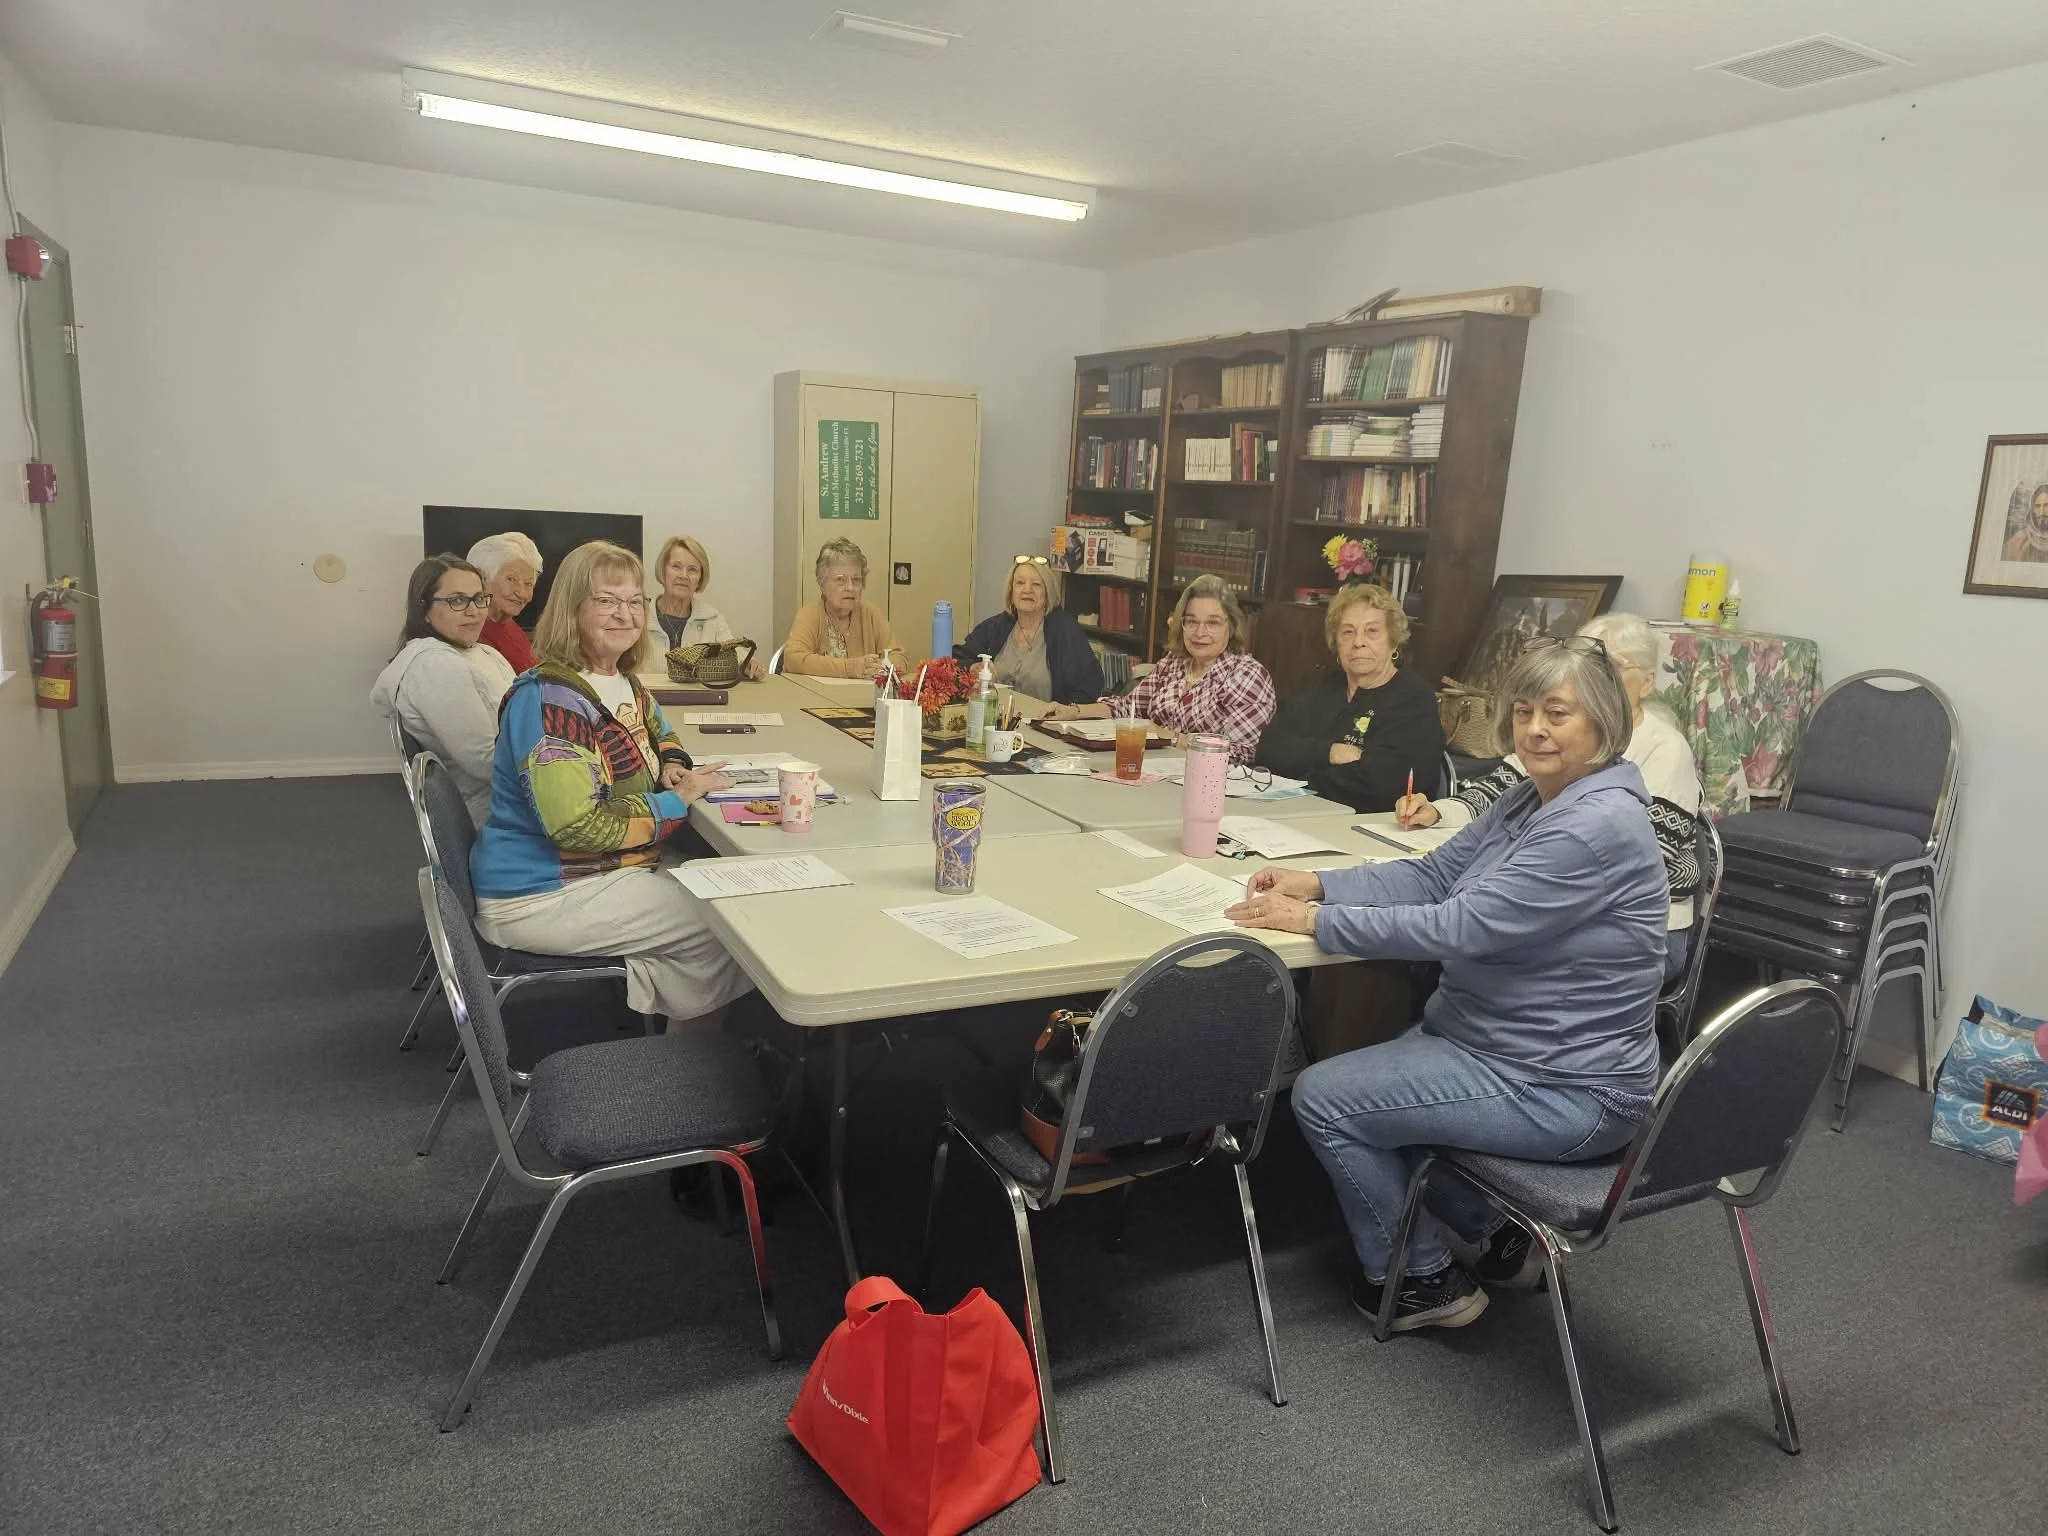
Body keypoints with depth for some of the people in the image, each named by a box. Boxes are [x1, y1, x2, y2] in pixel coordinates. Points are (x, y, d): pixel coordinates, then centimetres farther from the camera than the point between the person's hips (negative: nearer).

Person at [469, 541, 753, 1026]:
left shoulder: (623, 682, 6)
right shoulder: (550, 699, -21)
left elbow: (658, 734, 27)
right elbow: (577, 825, -29)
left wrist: (673, 766, 3)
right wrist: (677, 802, -18)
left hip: (609, 870, 9)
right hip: (543, 896, -9)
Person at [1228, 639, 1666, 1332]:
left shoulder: (1600, 825, -25)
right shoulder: (1531, 798, 5)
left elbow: (1459, 929, -29)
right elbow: (1434, 873, 7)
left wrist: (1313, 921, -23)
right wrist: (1316, 884, -6)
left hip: (1562, 1089, -10)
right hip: (1488, 1038, 10)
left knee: (1322, 1098, -8)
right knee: (1355, 1082, 19)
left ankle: (1423, 1280, 14)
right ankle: (1500, 1234, 26)